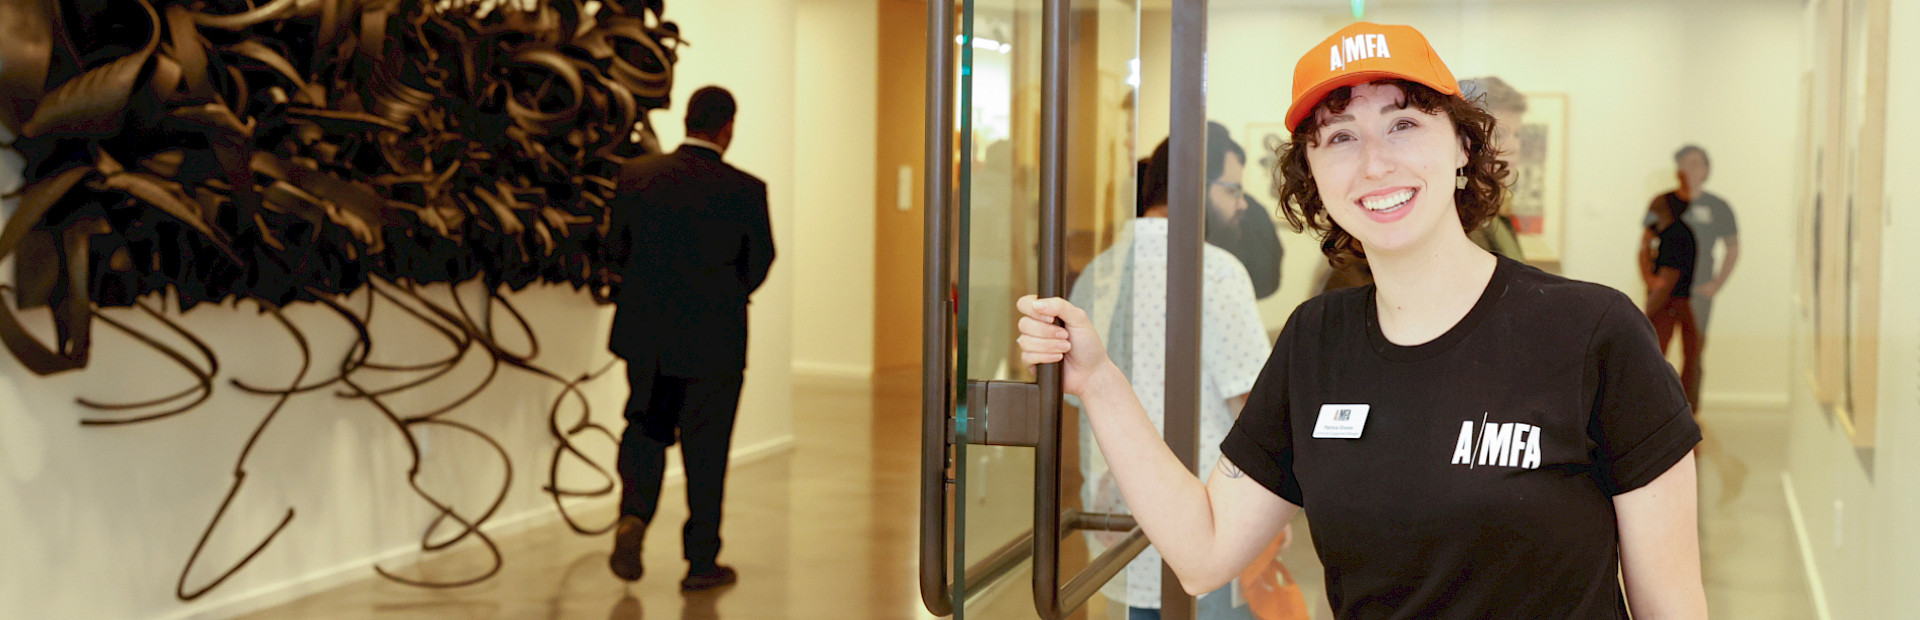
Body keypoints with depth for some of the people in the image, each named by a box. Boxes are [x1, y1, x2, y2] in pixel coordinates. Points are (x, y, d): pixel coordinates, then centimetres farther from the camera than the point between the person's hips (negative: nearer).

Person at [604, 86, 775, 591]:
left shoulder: (636, 175, -5)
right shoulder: (745, 190, -13)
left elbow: (618, 242, 6)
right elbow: (759, 262, -1)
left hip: (645, 334, 3)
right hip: (714, 340, -2)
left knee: (646, 430, 21)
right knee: (706, 452, 8)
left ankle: (633, 515, -3)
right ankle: (701, 562, 16)